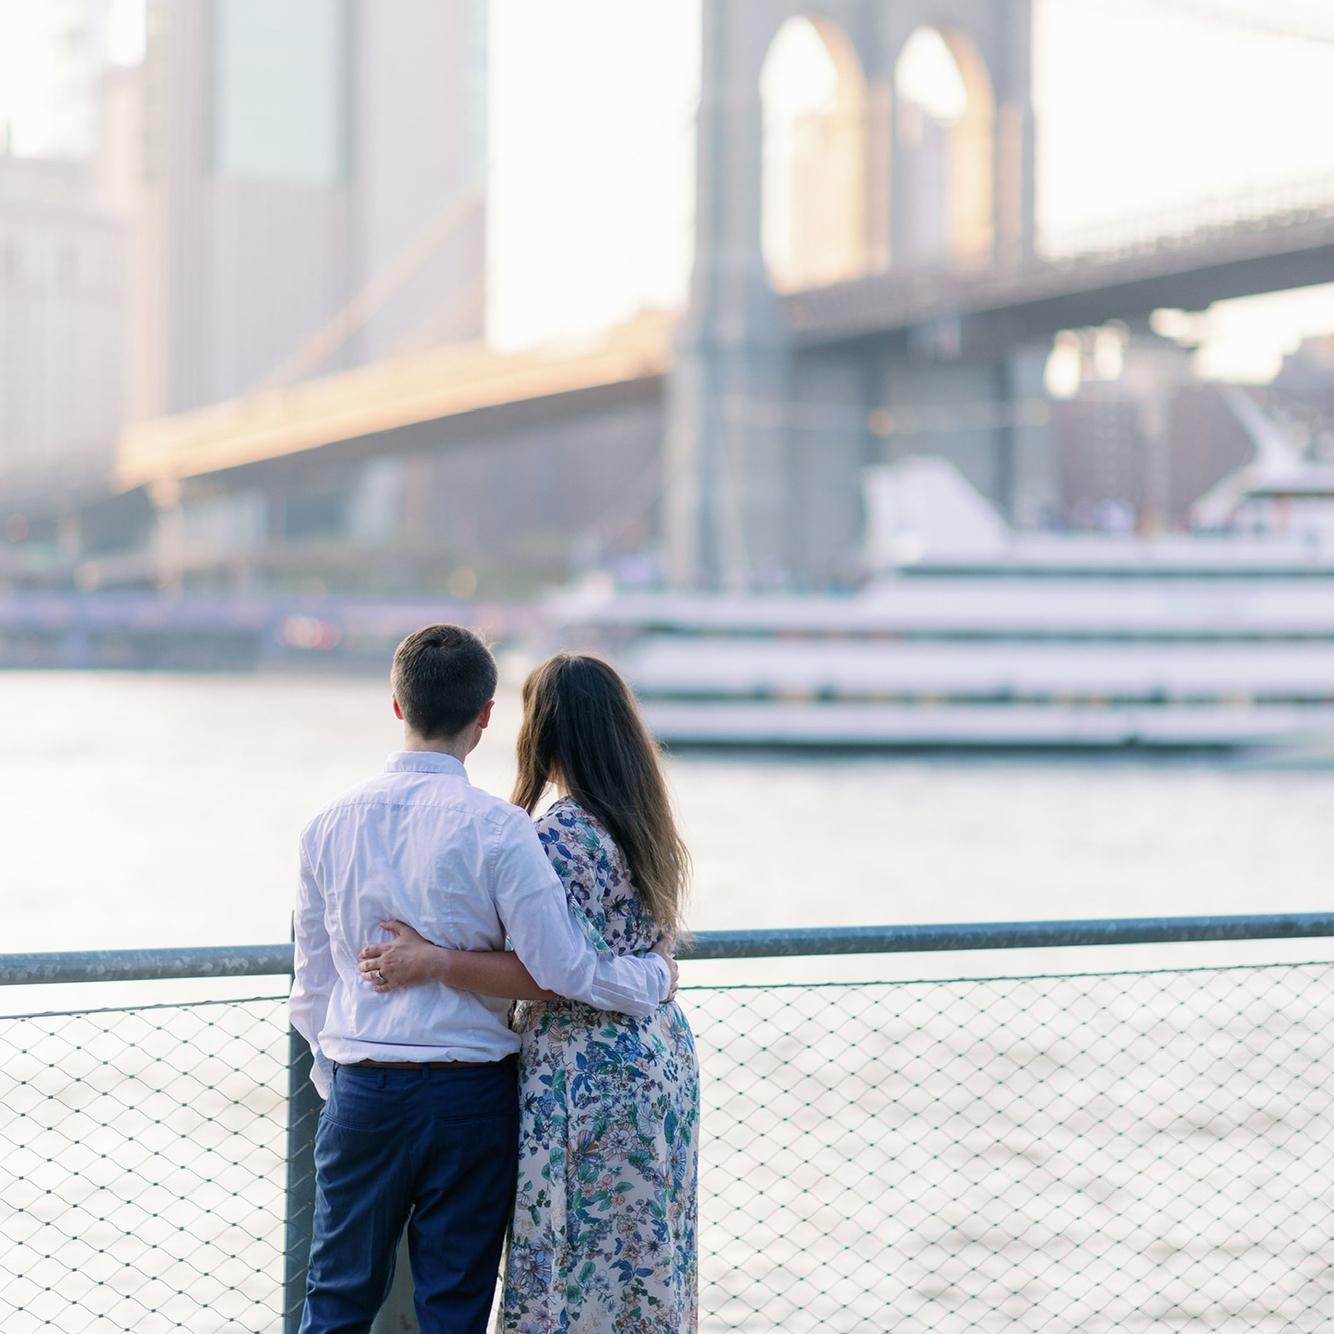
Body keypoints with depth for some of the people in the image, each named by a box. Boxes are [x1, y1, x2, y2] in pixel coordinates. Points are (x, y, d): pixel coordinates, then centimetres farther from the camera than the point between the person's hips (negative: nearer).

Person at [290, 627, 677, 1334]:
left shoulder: (331, 823, 1)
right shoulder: (496, 827, -11)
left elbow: (312, 986, 7)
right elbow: (563, 968, -13)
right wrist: (656, 976, 5)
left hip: (361, 1091, 3)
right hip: (470, 1094, -3)